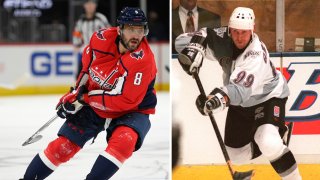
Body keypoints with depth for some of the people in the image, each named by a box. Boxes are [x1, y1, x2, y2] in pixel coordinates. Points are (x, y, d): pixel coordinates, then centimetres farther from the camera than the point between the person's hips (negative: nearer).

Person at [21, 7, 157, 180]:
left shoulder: (143, 60, -30)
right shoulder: (101, 38, -16)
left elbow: (126, 101, -31)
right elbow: (88, 64, 8)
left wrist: (87, 98, -24)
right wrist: (77, 91, 5)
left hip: (131, 111, -4)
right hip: (95, 106, 4)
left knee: (124, 140, -34)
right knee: (63, 146, 1)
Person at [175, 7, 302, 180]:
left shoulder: (256, 54, -37)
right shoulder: (221, 39, -21)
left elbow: (241, 88, -51)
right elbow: (184, 40, -18)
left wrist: (220, 98, -71)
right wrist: (194, 48, -42)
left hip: (268, 96, -7)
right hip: (240, 102, 7)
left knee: (269, 144, -30)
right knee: (236, 152, 14)